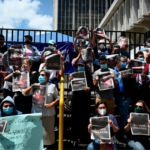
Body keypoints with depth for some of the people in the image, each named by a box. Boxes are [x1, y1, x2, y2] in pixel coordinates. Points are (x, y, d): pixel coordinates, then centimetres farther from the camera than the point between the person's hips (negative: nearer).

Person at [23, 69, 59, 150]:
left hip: (48, 113, -2)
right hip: (36, 113, 2)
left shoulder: (52, 86, 2)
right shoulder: (35, 86, 8)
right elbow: (25, 93, 1)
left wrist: (51, 104, -12)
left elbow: (57, 98, 4)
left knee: (47, 131, 6)